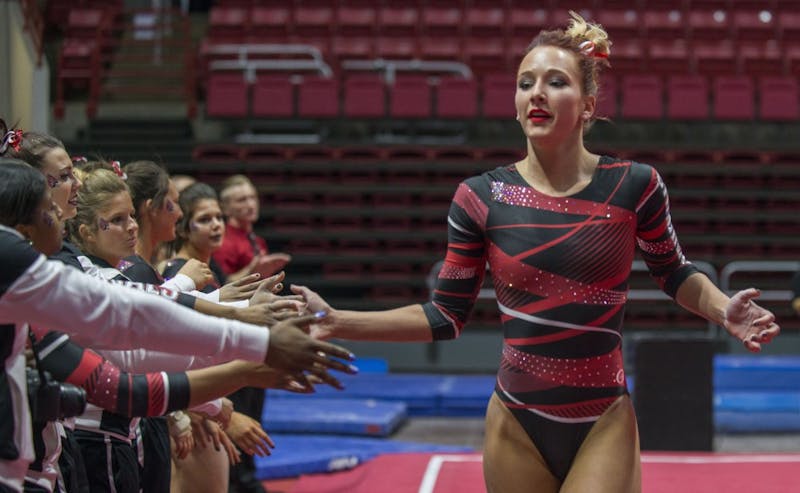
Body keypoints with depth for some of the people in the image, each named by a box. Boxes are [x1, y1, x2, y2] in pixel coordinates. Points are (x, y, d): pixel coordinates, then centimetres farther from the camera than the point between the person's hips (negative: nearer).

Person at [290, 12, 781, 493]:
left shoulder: (634, 185, -6)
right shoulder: (482, 197, -5)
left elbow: (674, 272, 11)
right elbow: (446, 317, 2)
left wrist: (723, 309, -9)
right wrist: (335, 322, -7)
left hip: (604, 428, -1)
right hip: (516, 430, 1)